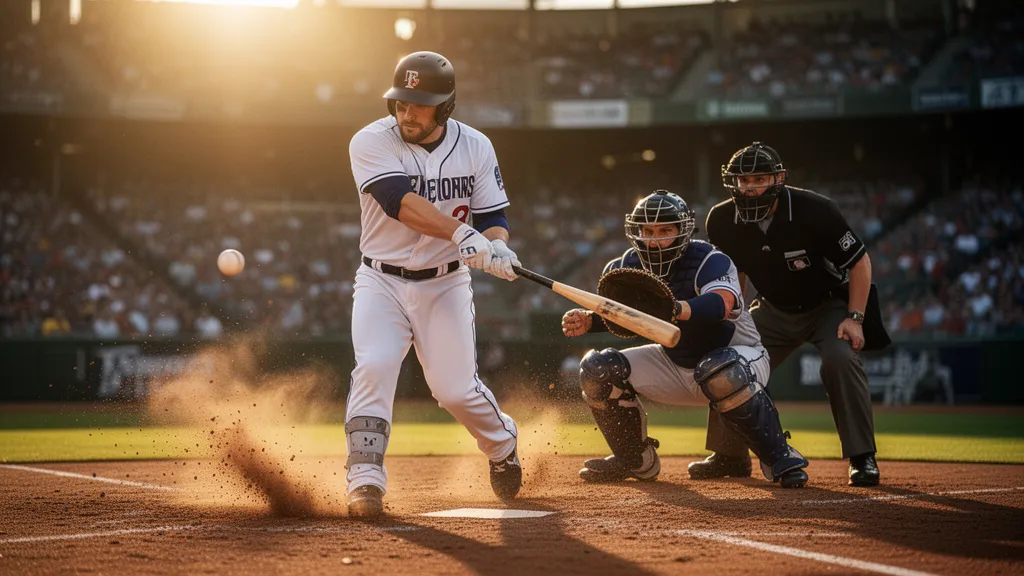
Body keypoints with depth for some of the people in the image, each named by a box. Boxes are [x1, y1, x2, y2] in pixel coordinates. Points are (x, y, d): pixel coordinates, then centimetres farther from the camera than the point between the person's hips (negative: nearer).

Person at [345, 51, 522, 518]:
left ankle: (503, 445, 29)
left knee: (456, 389, -2)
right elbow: (401, 201, -28)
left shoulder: (474, 147, -4)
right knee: (374, 366, -22)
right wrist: (463, 235, -40)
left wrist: (496, 244, -24)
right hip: (382, 282, -1)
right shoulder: (371, 143, -13)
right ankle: (365, 478, -17)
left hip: (445, 285, 1)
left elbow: (493, 215, 1)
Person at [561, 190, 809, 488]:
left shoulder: (709, 261, -27)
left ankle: (778, 457, -22)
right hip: (675, 363, 6)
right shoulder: (626, 268, -9)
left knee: (720, 373, -42)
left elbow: (721, 303, -48)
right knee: (597, 368, -9)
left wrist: (677, 308, -68)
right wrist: (587, 321, -21)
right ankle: (636, 460, 11)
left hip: (736, 355, -6)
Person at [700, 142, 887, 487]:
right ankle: (729, 456, 14)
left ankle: (863, 458, -20)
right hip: (774, 310, 5)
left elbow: (859, 261, -19)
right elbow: (734, 275, 5)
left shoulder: (814, 210, -29)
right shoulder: (723, 221, -15)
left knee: (841, 359, -29)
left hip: (828, 305, -5)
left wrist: (855, 318, -24)